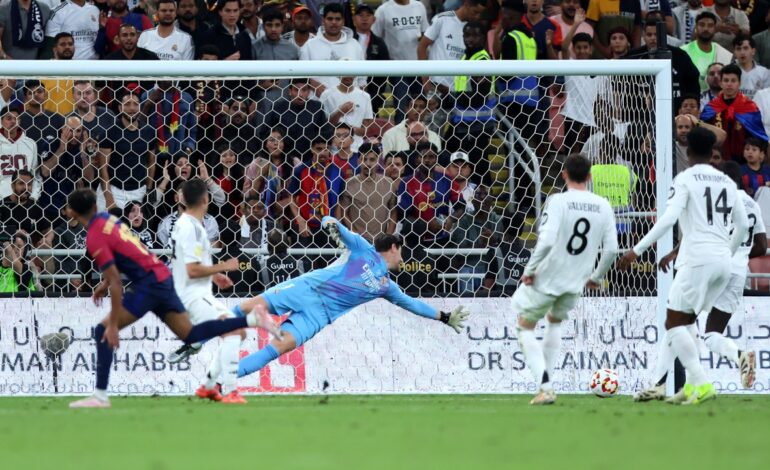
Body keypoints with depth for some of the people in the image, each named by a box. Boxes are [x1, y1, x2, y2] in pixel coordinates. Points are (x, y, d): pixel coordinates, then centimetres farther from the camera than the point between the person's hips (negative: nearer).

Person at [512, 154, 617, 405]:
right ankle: (546, 382, 26)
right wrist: (596, 277, 15)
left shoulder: (559, 201, -15)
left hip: (547, 278, -5)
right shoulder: (603, 206, -1)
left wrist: (530, 270, -12)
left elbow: (546, 241, -25)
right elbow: (611, 248, 0)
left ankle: (545, 387, -6)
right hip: (576, 283, 5)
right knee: (555, 322, 31)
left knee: (525, 328, 11)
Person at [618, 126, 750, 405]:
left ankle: (701, 383, -15)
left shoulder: (685, 179, -4)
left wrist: (637, 250, -15)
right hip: (723, 262, 7)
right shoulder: (727, 182, 15)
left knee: (675, 321, -3)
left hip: (698, 258, -7)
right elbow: (742, 225, 21)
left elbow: (668, 218, -16)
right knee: (684, 321, 16)